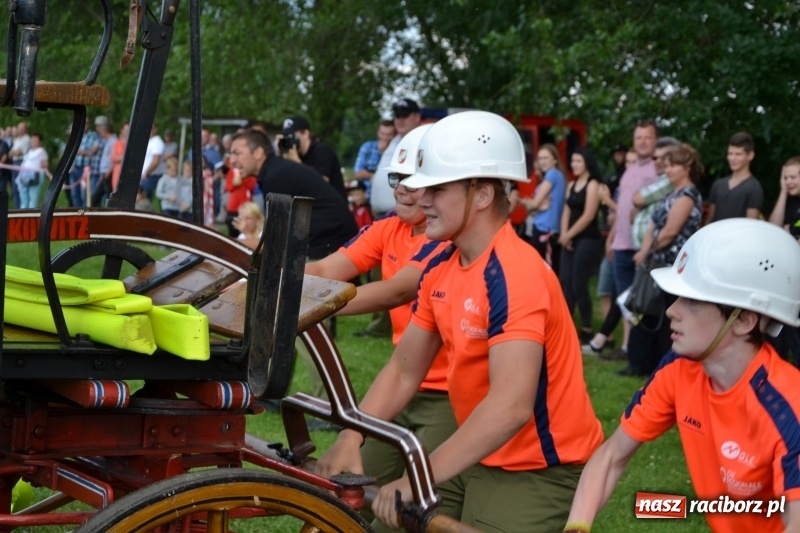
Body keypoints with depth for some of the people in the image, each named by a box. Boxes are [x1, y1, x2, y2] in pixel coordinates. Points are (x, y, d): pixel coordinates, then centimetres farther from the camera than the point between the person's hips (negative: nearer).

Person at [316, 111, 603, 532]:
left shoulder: (514, 275, -25)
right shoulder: (441, 269, 1)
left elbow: (511, 407, -35)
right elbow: (404, 371, 6)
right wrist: (349, 440, -8)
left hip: (537, 472, -8)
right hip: (479, 458, 8)